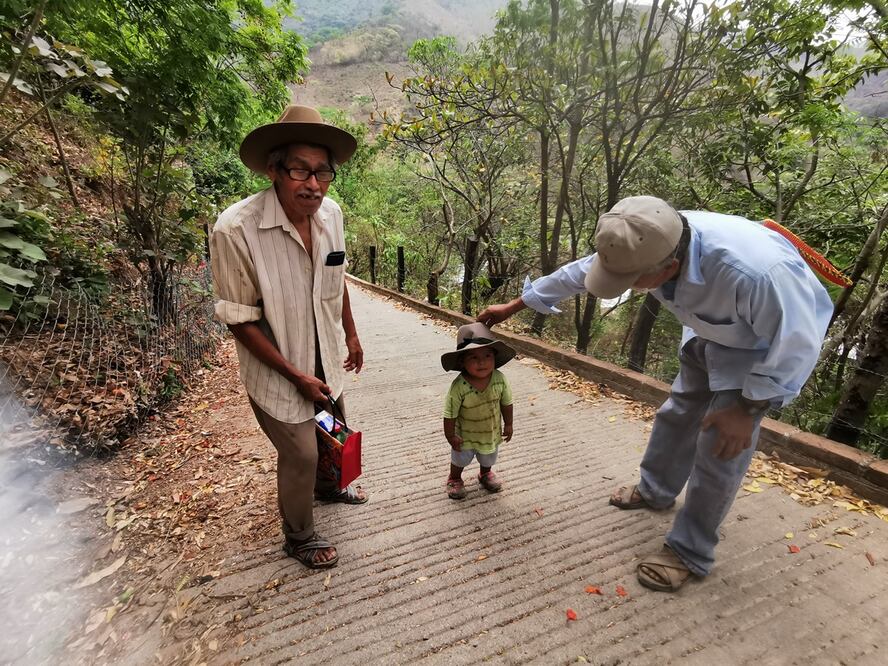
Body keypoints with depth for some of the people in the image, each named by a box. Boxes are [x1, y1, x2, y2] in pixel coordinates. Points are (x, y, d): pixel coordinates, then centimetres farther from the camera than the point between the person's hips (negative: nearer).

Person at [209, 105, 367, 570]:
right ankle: (300, 538, 37)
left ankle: (329, 487, 58)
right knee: (300, 454, 6)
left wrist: (351, 335, 12)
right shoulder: (235, 229, -26)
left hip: (325, 358, 6)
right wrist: (296, 376, -19)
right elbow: (239, 320, -20)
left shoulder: (330, 213, -8)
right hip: (277, 370, -6)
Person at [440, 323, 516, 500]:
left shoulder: (500, 379, -26)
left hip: (491, 432, 3)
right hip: (465, 434, -3)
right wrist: (451, 436, -15)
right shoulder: (458, 386, -36)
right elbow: (450, 414, -23)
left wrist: (508, 424, 0)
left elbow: (506, 403, -9)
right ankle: (454, 479, 54)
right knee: (460, 459, 24)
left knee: (488, 459, 31)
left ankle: (486, 474, 63)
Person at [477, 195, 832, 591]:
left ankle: (690, 552, 15)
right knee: (677, 415, 16)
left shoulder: (755, 272, -46)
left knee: (720, 450, -5)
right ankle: (655, 491, 41)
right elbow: (578, 273, -12)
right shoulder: (651, 242, -26)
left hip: (769, 346, -6)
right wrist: (515, 306, -4)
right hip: (709, 334, 6)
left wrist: (747, 409, -20)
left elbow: (797, 345, -29)